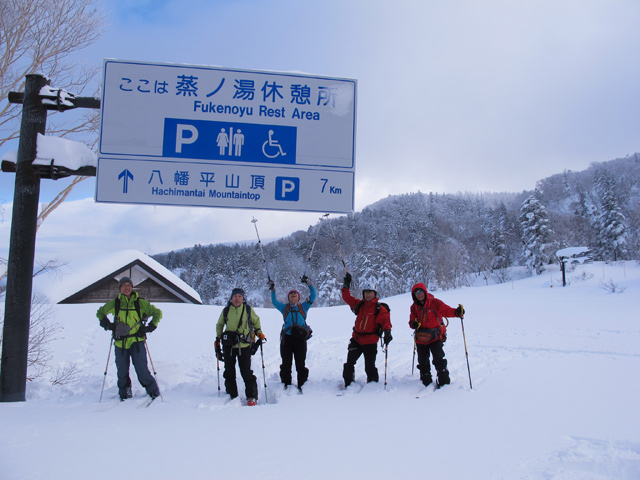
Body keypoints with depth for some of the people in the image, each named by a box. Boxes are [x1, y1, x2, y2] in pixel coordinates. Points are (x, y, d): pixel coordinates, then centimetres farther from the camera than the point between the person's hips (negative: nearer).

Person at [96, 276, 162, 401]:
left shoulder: (140, 303, -1)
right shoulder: (114, 304, 5)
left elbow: (157, 313, 7)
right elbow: (100, 313, 23)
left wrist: (150, 327, -3)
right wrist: (107, 325, 6)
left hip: (137, 341, -2)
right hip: (120, 343, 3)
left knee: (142, 370, -8)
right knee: (122, 372, 8)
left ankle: (154, 392, 9)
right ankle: (124, 395, 28)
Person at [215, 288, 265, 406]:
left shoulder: (248, 310, 1)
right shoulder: (226, 310, 5)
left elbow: (256, 321, 18)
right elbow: (219, 325, 19)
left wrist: (259, 332, 5)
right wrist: (217, 339, 13)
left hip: (244, 346, -2)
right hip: (228, 346, 3)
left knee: (246, 373, -5)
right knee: (229, 373, 8)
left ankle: (252, 397, 5)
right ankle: (232, 396, 20)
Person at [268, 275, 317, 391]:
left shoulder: (303, 307, 14)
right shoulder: (285, 307, 18)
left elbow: (313, 296, 8)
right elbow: (274, 302, 9)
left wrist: (309, 284, 2)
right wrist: (273, 290, 2)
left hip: (300, 338, -1)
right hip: (287, 338, 1)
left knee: (300, 364, 1)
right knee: (286, 363, 3)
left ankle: (300, 384, 10)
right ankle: (286, 384, 13)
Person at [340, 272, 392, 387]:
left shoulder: (380, 308, -6)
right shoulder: (359, 304, 8)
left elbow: (385, 320, -16)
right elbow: (347, 298, 13)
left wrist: (387, 331, -34)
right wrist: (346, 285, 6)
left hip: (370, 342, -4)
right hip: (356, 338, 5)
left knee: (369, 367, 3)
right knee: (349, 363, 5)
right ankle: (348, 384, 18)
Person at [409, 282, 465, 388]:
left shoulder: (434, 302, -8)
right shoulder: (414, 307, 5)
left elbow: (446, 310, -16)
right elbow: (412, 321, 8)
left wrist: (457, 312, -36)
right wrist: (414, 324, -17)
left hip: (435, 337, -4)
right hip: (420, 338, 4)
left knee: (439, 359, -9)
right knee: (422, 361, 10)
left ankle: (444, 381, 4)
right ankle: (426, 381, 24)